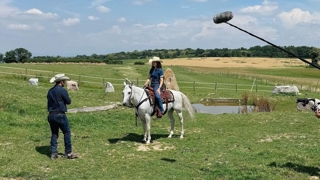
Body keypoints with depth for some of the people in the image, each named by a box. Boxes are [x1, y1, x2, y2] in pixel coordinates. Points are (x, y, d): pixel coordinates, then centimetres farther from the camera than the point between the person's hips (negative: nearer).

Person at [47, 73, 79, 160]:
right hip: (60, 115, -7)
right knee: (67, 133, 5)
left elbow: (50, 100, 15)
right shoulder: (62, 90, -12)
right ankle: (68, 153, 9)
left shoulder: (50, 91, 9)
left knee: (54, 134, 12)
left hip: (51, 115, 7)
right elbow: (69, 101, -5)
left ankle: (53, 153, 11)